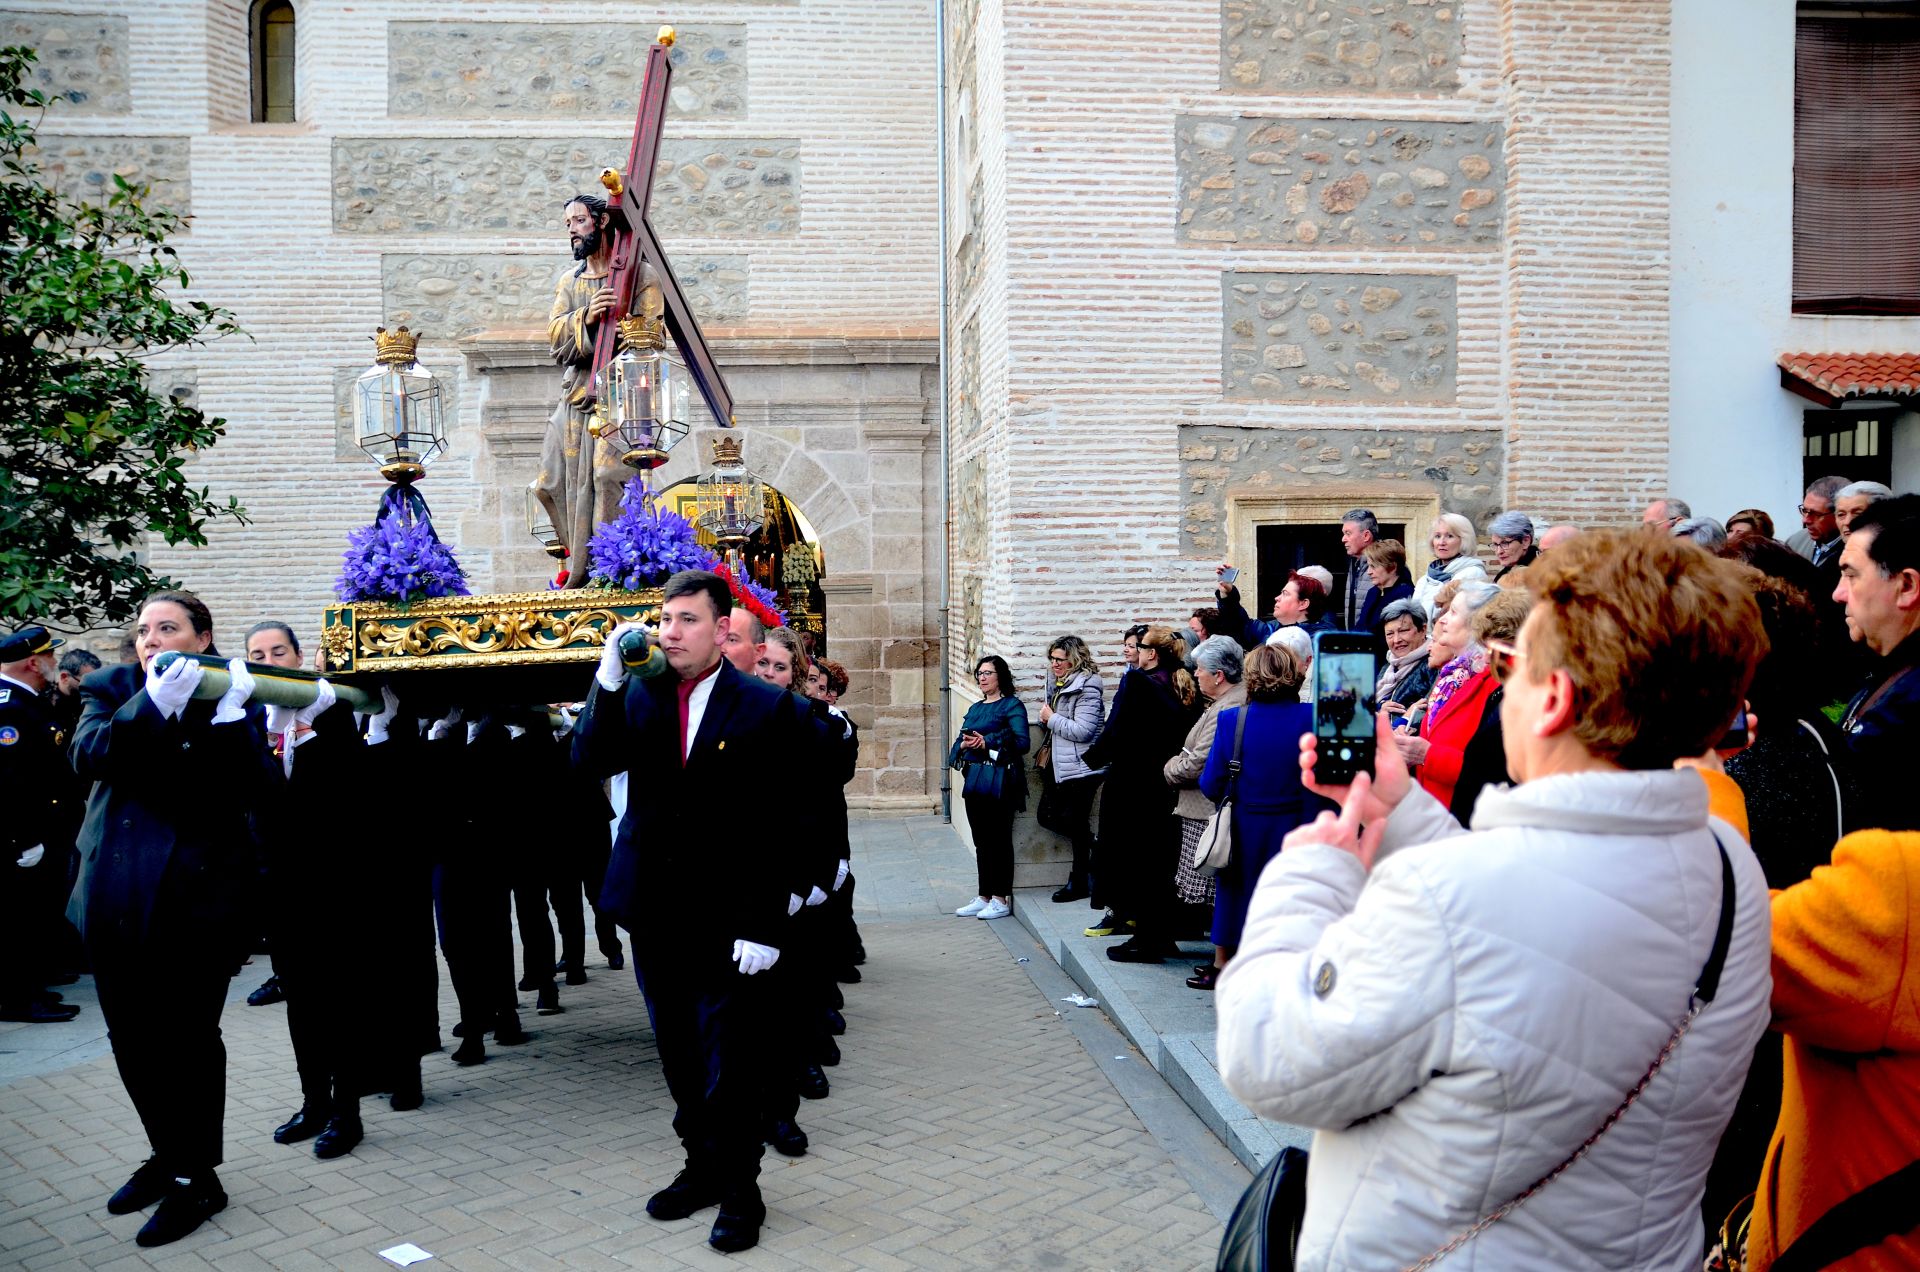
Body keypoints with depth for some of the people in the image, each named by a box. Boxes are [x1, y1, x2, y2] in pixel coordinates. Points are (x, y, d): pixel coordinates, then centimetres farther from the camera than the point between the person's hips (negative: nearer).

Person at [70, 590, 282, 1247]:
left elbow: (261, 794, -12)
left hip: (198, 897, -3)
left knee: (190, 1040, 4)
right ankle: (168, 1155, 35)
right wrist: (154, 702, -27)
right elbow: (88, 756, -14)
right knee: (133, 1038, 15)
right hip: (118, 896, 4)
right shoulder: (113, 689, 6)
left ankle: (198, 1178, 19)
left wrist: (231, 719, -23)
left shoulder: (234, 701, 0)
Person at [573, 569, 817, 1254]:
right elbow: (590, 761, -9)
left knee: (731, 1064, 5)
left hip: (728, 923, -4)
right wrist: (609, 676, -19)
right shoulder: (637, 694, 4)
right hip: (655, 912, 4)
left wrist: (765, 924, -15)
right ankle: (702, 1166, 36)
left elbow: (787, 823, -10)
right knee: (682, 1061, 18)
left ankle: (739, 1192, 22)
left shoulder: (768, 708, -8)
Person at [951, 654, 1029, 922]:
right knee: (981, 840, 11)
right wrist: (965, 744, -10)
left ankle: (1001, 900, 5)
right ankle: (984, 897, 19)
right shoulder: (975, 708, 18)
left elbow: (1021, 741, -16)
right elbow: (960, 741, 13)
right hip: (974, 778, 7)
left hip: (999, 781, -7)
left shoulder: (1012, 706, -5)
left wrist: (987, 742, -21)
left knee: (999, 839, -3)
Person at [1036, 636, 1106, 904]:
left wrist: (1051, 718, -14)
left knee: (1075, 823, 1)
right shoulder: (1059, 683, 12)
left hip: (1080, 768, -9)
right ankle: (1091, 849, 27)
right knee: (1048, 816, 10)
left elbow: (1082, 731, -23)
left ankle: (1079, 881, 15)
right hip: (1058, 764, 9)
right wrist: (1046, 716, 4)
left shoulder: (1087, 688, -17)